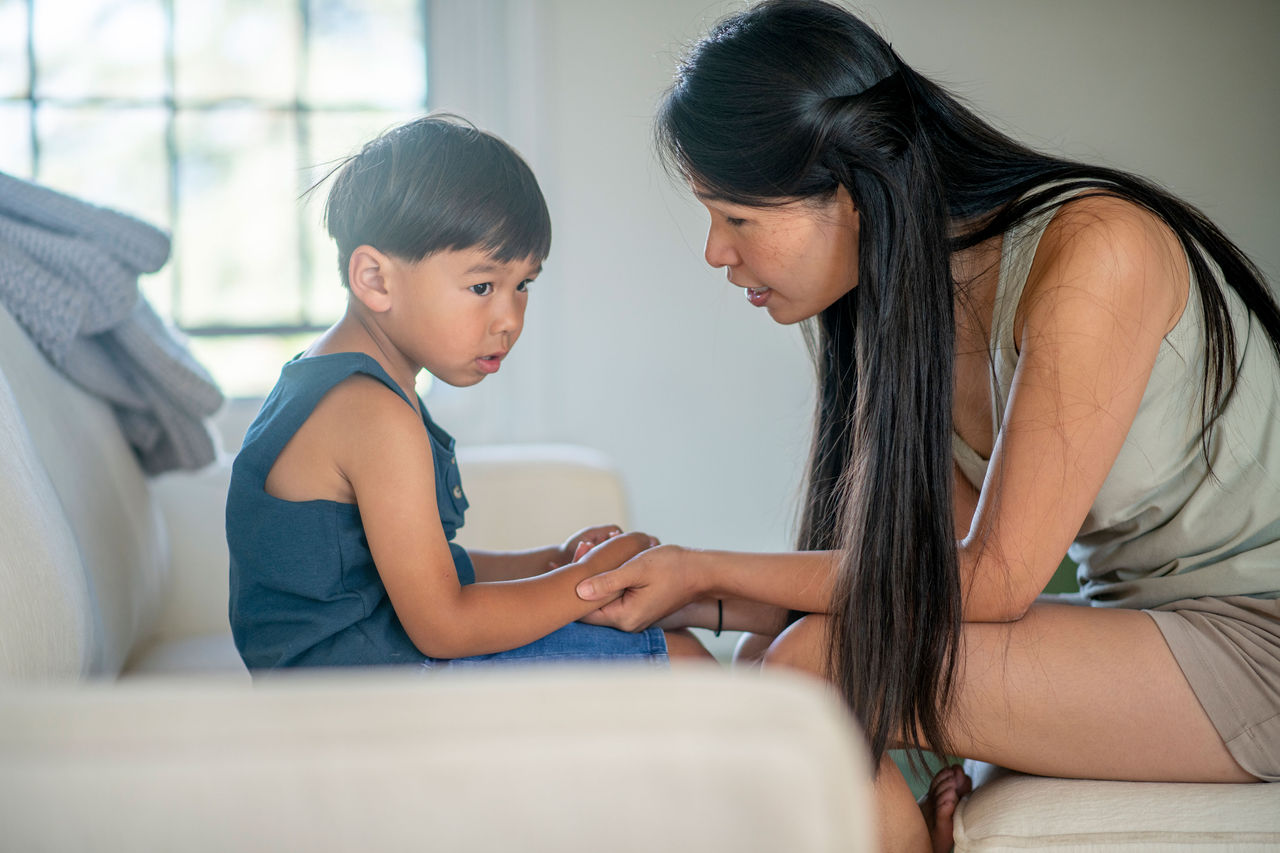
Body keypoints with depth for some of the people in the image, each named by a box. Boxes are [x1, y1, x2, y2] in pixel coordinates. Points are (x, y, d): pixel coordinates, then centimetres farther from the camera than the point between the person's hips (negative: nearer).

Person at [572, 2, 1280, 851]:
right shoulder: (908, 300, 2)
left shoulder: (1095, 249, -22)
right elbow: (936, 572, 2)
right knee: (781, 647, -5)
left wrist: (704, 570, -16)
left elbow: (990, 580, -20)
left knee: (818, 667, -18)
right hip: (1138, 619, 7)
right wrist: (700, 597, -6)